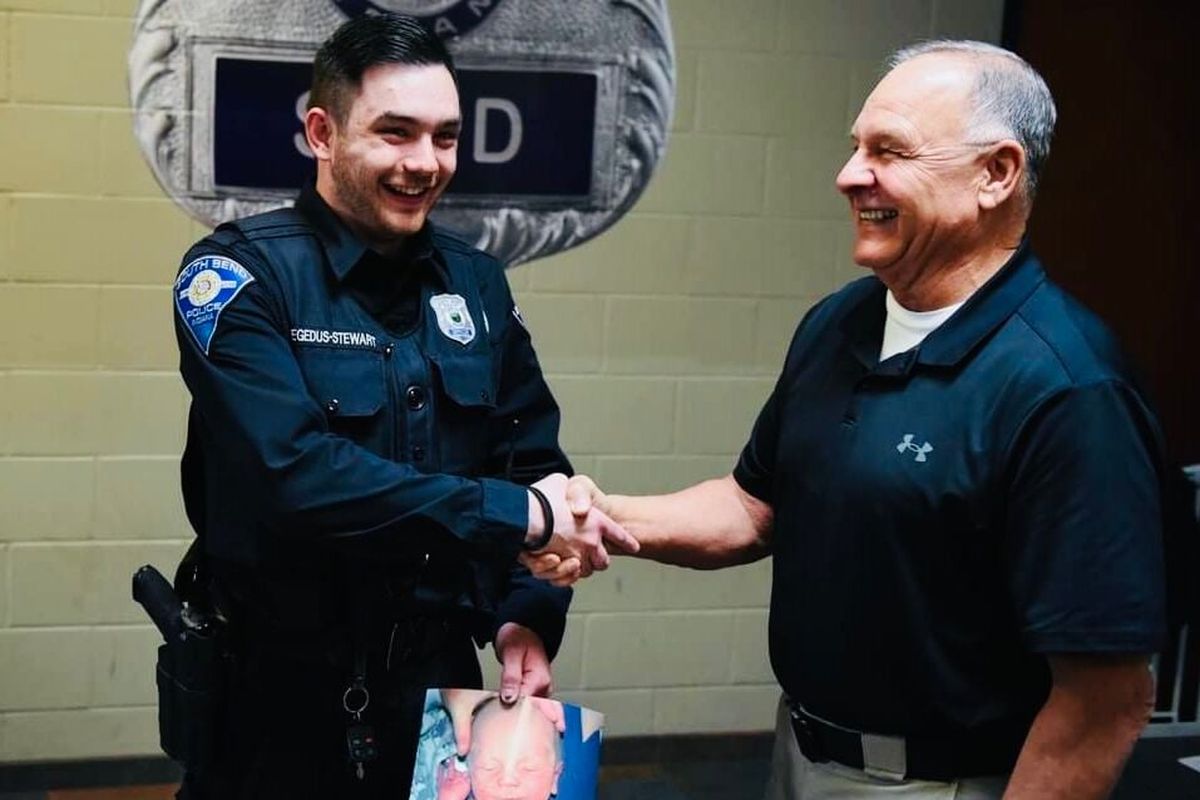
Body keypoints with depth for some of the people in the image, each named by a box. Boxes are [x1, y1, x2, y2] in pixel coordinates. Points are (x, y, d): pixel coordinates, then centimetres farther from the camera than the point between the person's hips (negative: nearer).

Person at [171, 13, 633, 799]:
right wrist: (519, 514, -24)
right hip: (282, 697, -4)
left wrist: (525, 613, -10)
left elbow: (532, 462, 8)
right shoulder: (241, 274, -13)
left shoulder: (477, 282, 4)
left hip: (441, 681, 5)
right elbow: (292, 475, -26)